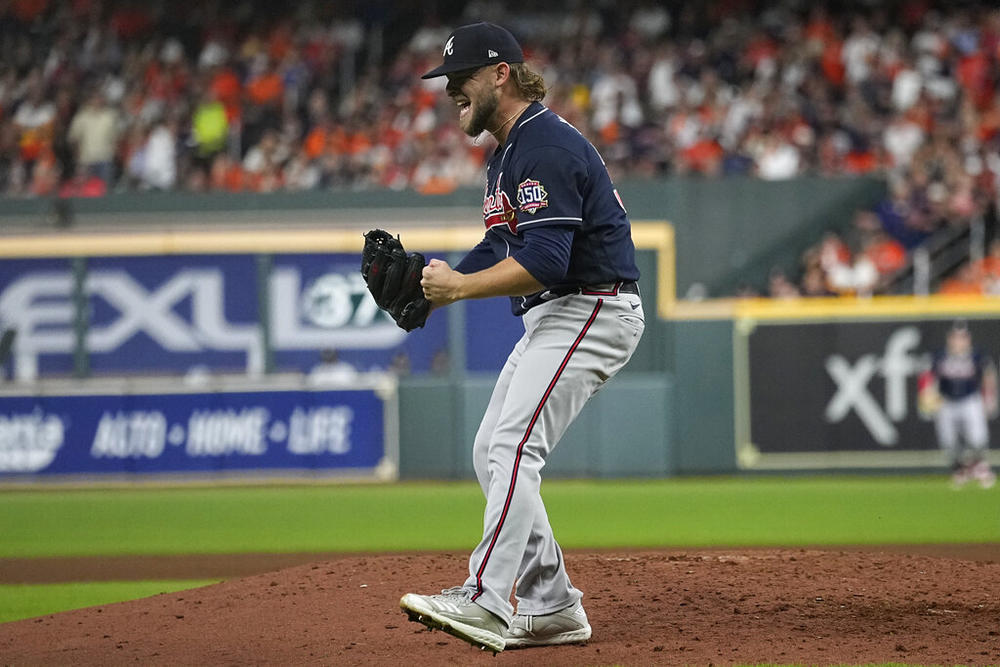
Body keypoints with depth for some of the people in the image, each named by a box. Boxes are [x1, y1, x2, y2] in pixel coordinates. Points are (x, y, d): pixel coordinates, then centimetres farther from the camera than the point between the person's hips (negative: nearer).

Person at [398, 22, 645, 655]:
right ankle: (551, 608, 11)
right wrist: (429, 288, 4)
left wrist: (459, 287, -18)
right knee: (493, 454, 9)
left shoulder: (548, 146, -17)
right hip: (551, 318, 11)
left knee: (513, 446, -21)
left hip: (593, 311, -11)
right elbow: (500, 252, 19)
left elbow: (544, 262, -26)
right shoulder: (507, 156, 18)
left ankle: (489, 601, -29)